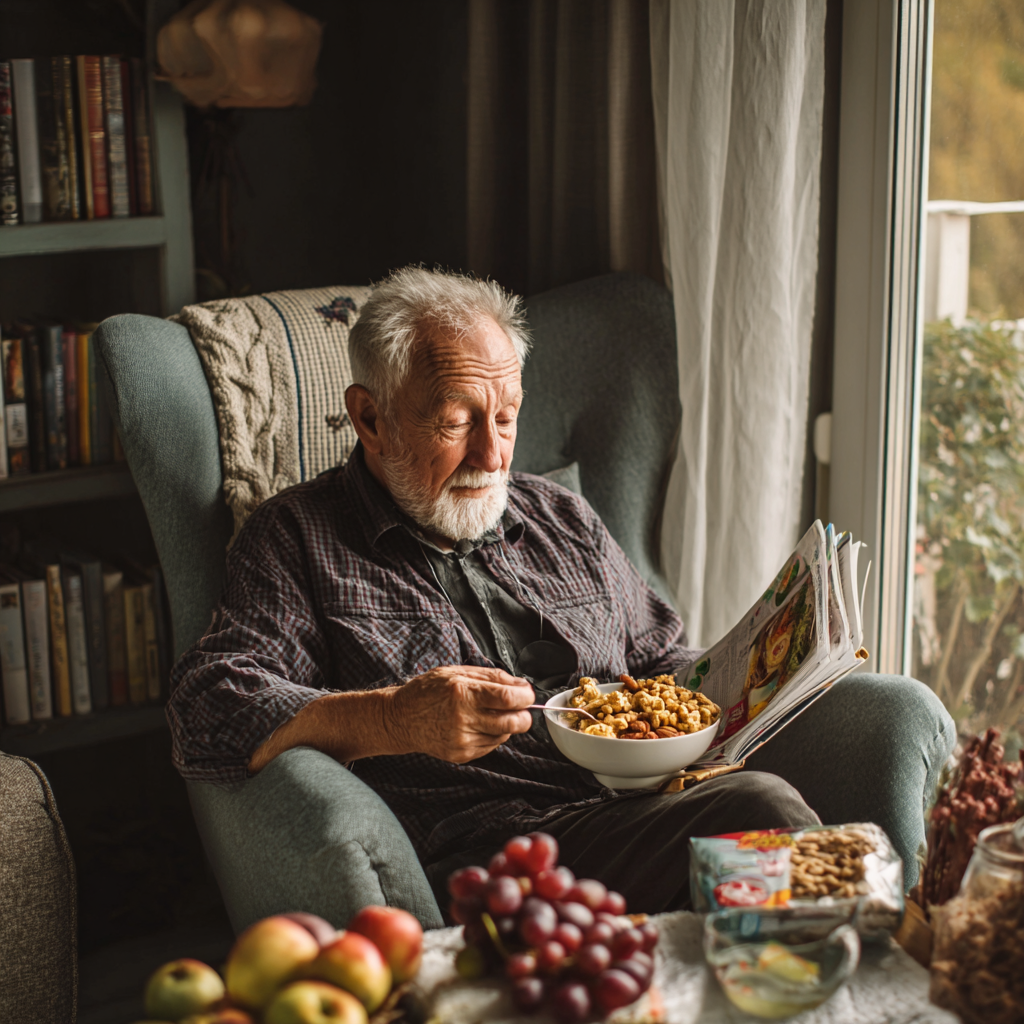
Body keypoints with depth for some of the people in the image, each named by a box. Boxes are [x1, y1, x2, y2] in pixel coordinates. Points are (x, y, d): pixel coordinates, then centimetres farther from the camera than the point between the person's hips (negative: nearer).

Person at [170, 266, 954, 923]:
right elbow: (207, 713, -4)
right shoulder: (298, 540, 8)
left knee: (893, 711, -15)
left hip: (659, 796, 6)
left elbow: (666, 662, 30)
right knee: (760, 810, -32)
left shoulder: (564, 521, 25)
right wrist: (392, 720, -20)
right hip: (492, 842, -6)